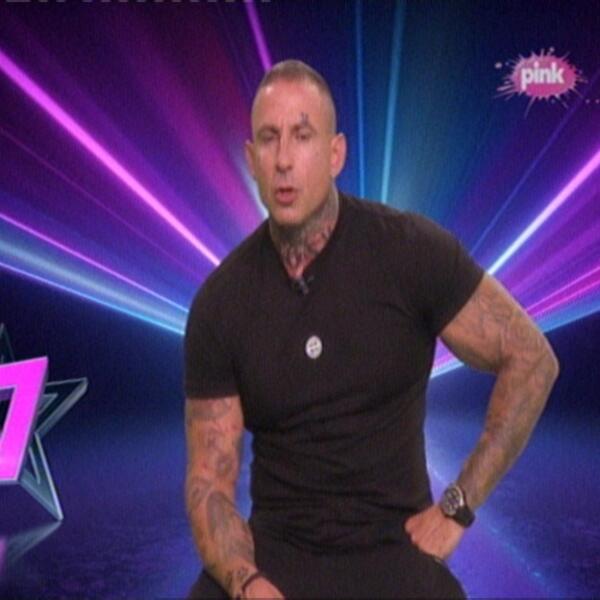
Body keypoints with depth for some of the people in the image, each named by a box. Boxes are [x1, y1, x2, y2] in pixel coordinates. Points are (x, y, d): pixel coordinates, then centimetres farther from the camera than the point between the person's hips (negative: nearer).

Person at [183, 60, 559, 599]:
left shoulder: (410, 250, -10)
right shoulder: (221, 302, -4)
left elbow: (531, 361, -4)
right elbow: (210, 480, -2)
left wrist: (457, 508, -6)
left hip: (392, 546, -1)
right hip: (275, 546, 1)